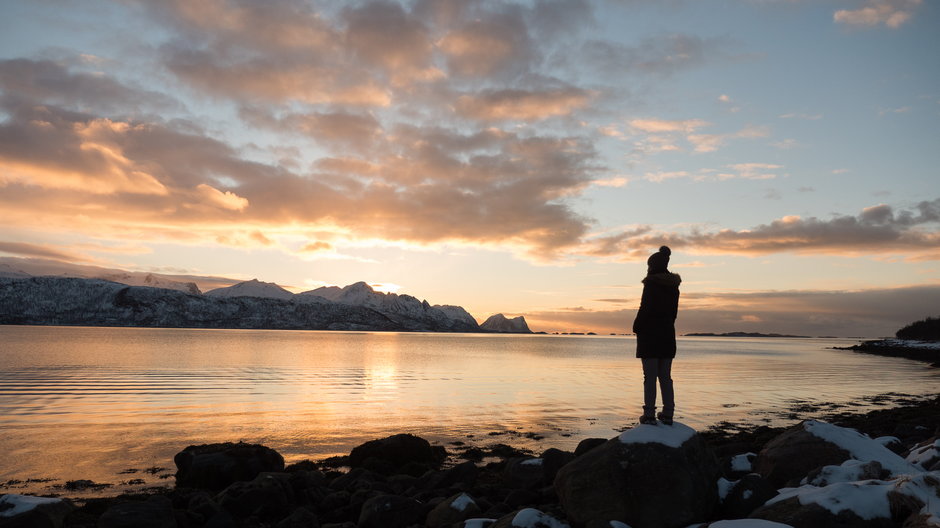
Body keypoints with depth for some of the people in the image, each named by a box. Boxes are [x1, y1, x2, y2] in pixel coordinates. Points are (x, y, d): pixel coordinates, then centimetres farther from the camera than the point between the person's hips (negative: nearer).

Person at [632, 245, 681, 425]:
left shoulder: (652, 283, -12)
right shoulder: (673, 285, 11)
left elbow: (645, 308, -15)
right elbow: (674, 311, 13)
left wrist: (637, 328, -3)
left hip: (650, 334, -7)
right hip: (668, 334, 7)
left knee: (650, 377, -3)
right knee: (665, 376, 11)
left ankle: (649, 414, -2)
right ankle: (668, 414, 12)